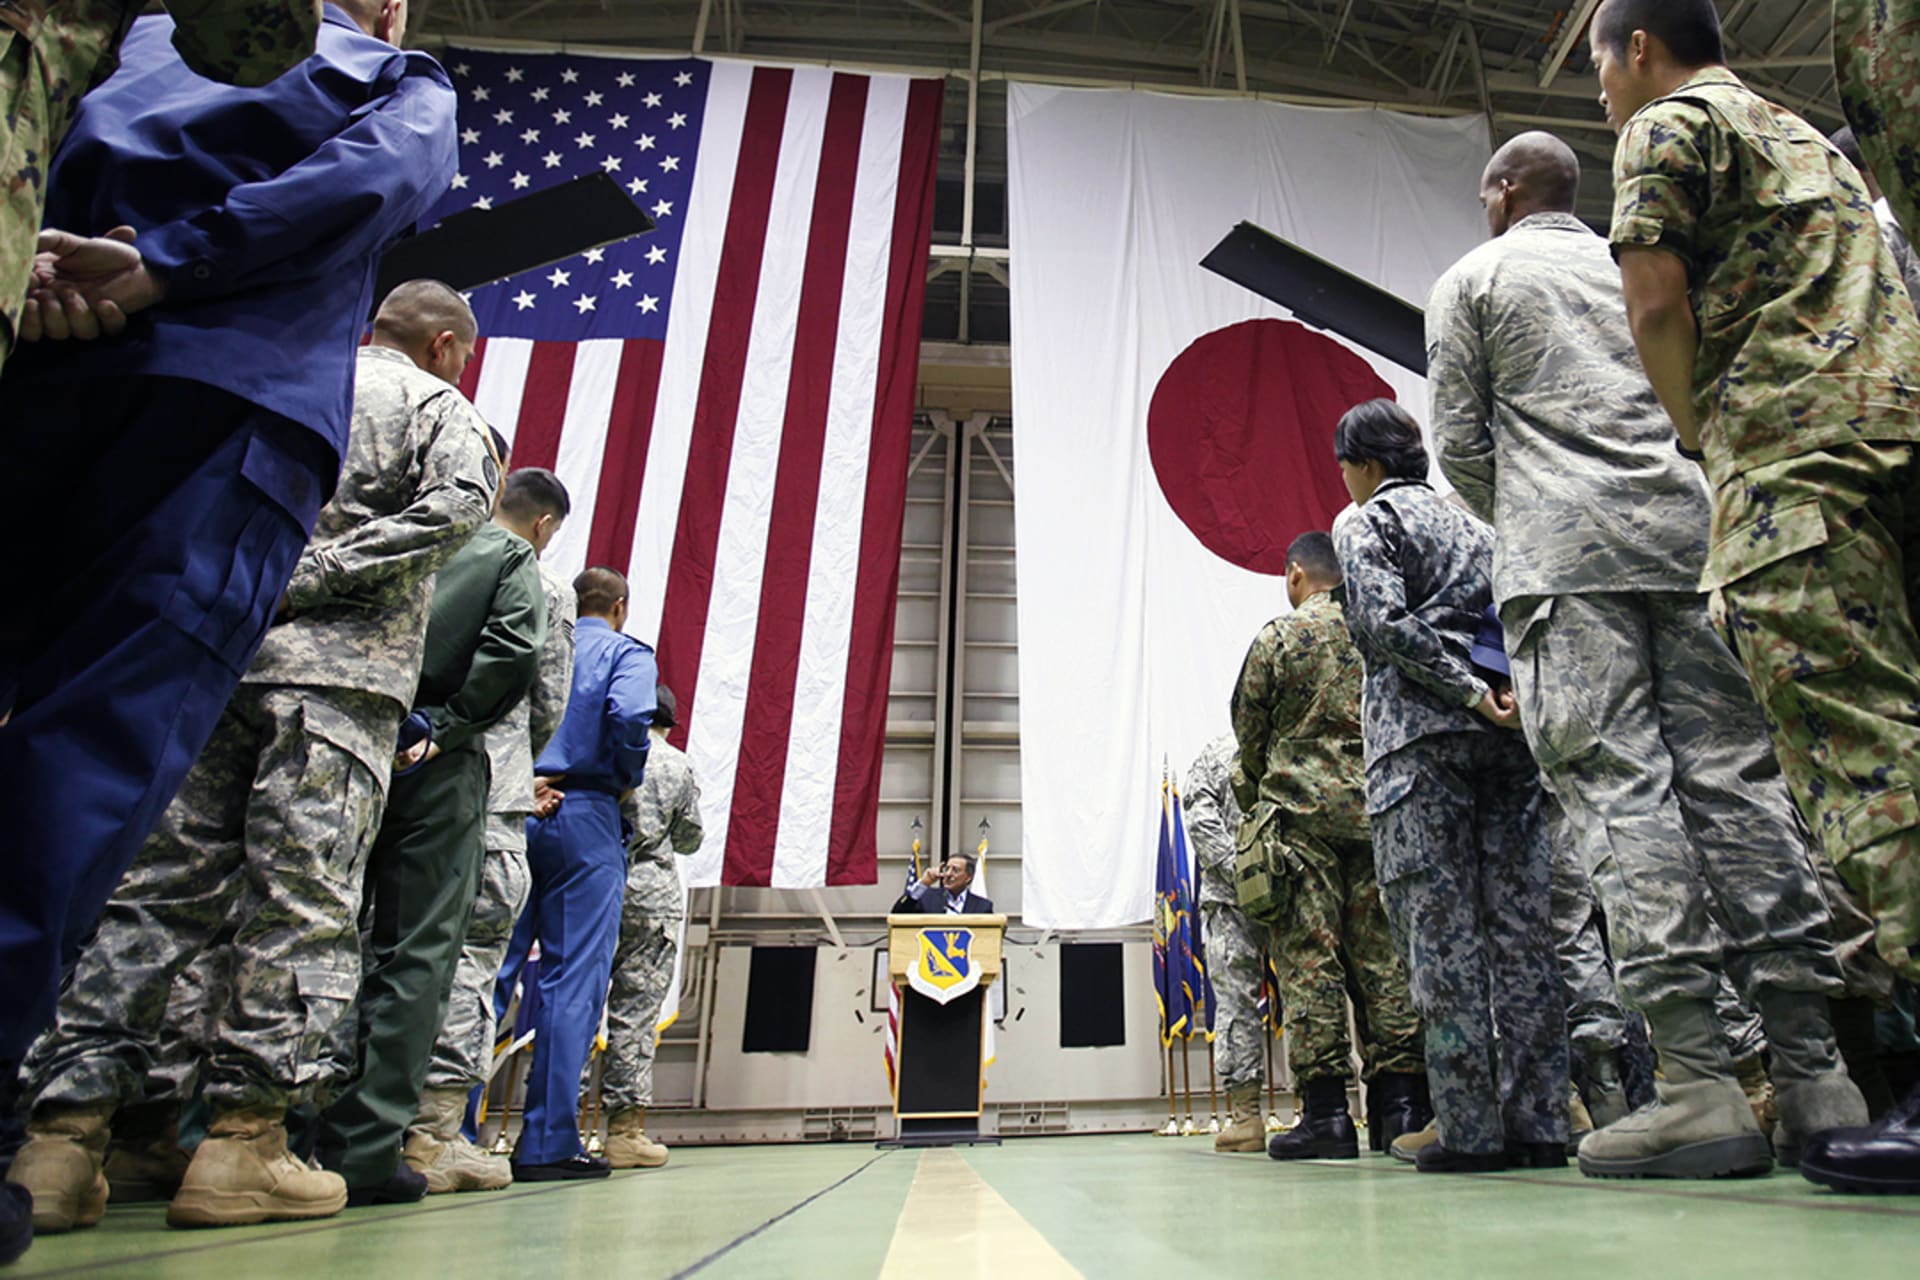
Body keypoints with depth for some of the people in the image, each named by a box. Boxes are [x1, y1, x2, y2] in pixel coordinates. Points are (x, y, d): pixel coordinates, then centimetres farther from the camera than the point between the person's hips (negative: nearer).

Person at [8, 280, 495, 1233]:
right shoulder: (436, 403, 8)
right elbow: (460, 501, -11)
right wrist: (324, 569, -11)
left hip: (218, 656, 5)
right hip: (342, 667, -5)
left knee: (159, 887, 6)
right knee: (301, 899, -4)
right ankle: (242, 1143, -4)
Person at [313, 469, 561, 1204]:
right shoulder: (519, 564, 2)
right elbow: (514, 653, -15)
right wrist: (443, 724, -7)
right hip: (436, 771, -5)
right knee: (416, 956, 1)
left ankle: (307, 1131, 16)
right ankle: (363, 1151, 2)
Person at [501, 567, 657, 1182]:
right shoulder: (625, 653, 4)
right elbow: (629, 717, -16)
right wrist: (629, 780, 0)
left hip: (513, 812, 5)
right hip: (582, 815, -5)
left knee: (495, 966, 9)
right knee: (573, 979, -2)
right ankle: (547, 1141, -1)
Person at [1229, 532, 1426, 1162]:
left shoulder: (1278, 637, -1)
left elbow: (1249, 733, 3)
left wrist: (1252, 804, 17)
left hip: (1300, 810, -4)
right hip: (1374, 812, 4)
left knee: (1308, 960, -3)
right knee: (1382, 957, 6)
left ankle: (1325, 1110, -3)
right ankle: (1401, 1101, 8)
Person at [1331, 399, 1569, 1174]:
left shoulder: (1365, 522, 4)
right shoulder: (1475, 524, 24)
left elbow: (1383, 622, -12)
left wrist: (1471, 693, -11)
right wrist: (1499, 689, 4)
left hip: (1421, 733, -6)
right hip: (1508, 733, 7)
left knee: (1442, 930, -5)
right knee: (1522, 923, 3)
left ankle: (1472, 1129, -4)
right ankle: (1539, 1123, 6)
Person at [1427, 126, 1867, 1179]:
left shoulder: (1472, 280, 12)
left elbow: (1460, 440, 5)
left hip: (1563, 557, -5)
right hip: (1683, 536, 5)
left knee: (1620, 790, -11)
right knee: (1735, 777, -1)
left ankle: (1699, 1084, -15)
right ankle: (1815, 1072, -3)